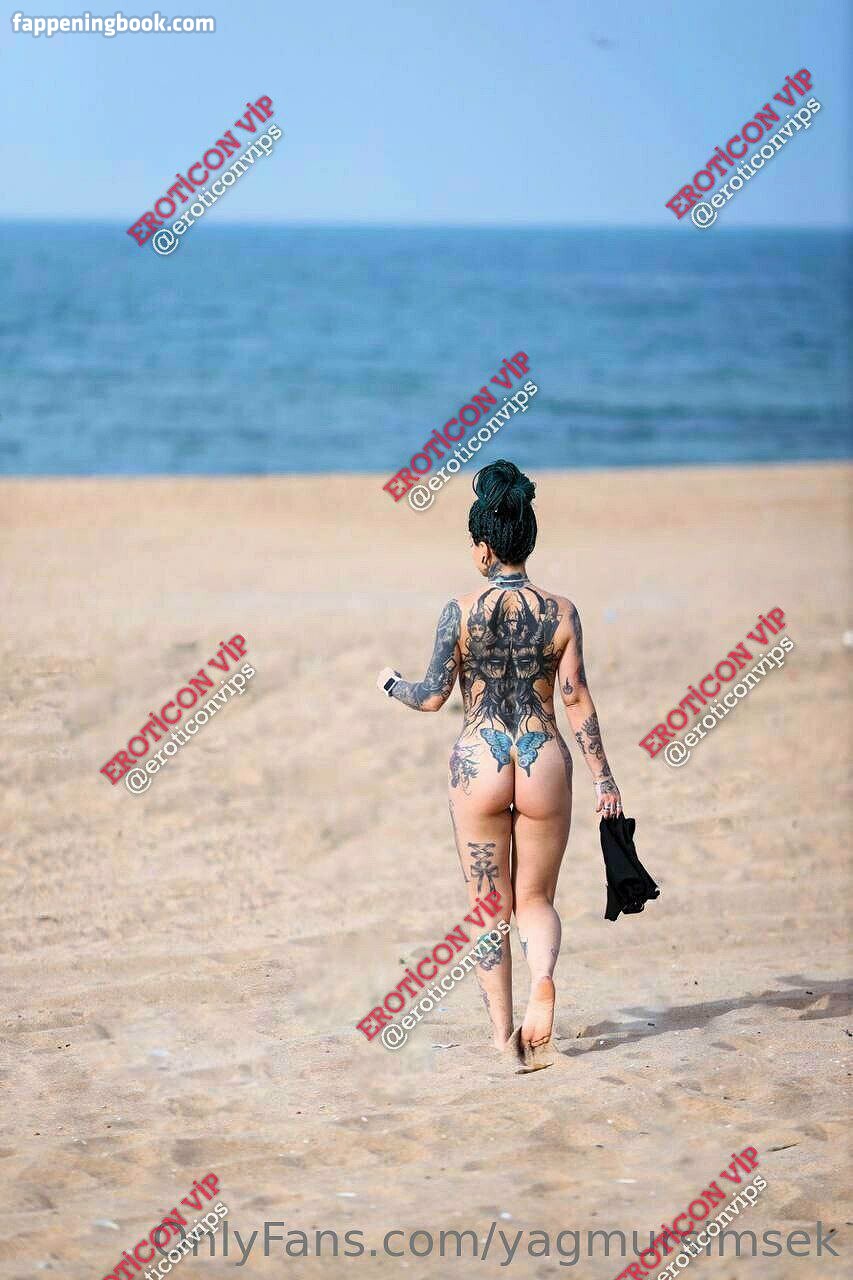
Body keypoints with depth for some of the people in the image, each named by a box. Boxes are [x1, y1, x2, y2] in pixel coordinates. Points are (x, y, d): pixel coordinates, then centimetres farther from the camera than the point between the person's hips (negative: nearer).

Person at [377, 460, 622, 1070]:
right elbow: (577, 699, -2)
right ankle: (543, 981, -15)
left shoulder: (461, 612, -6)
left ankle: (503, 1034, 11)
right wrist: (603, 775, 4)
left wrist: (391, 683, 18)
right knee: (536, 898, 16)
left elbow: (433, 697, -3)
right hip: (545, 761, 1)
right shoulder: (561, 611, -2)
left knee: (490, 905, 11)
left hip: (480, 762, -1)